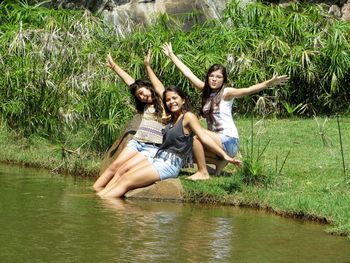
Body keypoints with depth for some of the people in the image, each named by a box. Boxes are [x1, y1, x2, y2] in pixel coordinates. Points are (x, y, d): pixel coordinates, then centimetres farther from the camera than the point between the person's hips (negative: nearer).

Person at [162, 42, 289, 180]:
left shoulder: (226, 93, -9)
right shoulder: (206, 90, 9)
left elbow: (247, 90, -25)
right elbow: (187, 73, 13)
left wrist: (269, 83, -40)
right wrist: (171, 55, 16)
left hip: (229, 141, -8)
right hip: (215, 139, 8)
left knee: (195, 134, -23)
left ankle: (203, 173, -13)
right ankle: (220, 162, 13)